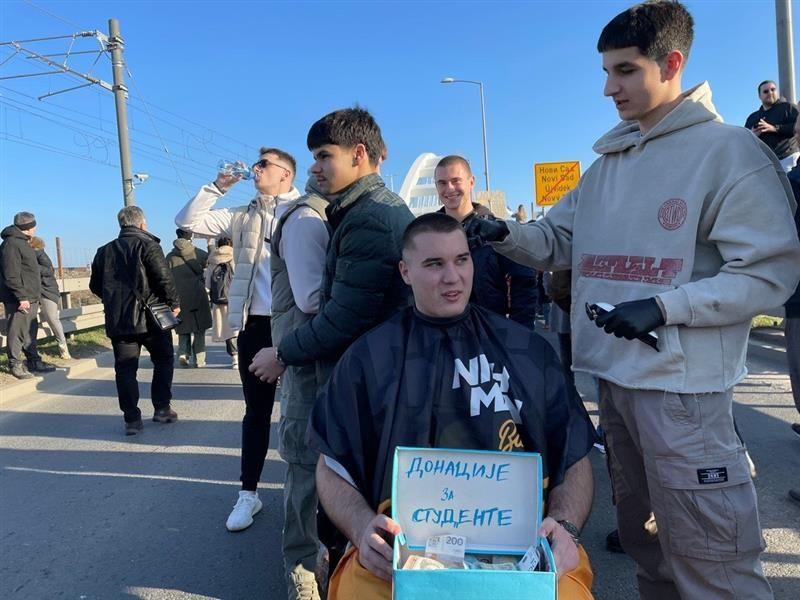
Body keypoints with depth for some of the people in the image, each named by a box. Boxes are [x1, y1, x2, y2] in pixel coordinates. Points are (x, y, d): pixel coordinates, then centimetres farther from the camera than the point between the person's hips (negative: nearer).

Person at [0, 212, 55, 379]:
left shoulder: (22, 242, 18)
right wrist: (21, 296, -21)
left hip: (30, 298, 10)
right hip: (19, 300, -10)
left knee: (31, 331, 15)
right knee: (17, 332, -1)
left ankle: (33, 360, 24)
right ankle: (15, 364, 8)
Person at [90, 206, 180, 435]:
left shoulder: (104, 251, 12)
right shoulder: (147, 244, -4)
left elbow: (95, 286, 16)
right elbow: (164, 277, -14)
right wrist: (174, 303, -2)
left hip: (117, 320, 4)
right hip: (150, 317, -4)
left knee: (125, 369, 6)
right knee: (163, 360, 14)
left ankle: (132, 419, 4)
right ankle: (161, 408, 16)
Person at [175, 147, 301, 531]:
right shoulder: (242, 217, 13)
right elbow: (186, 222, 9)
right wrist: (218, 187, 2)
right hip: (255, 324, 4)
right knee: (257, 409, 13)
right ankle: (248, 493, 24)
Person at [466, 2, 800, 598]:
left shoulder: (729, 150, -7)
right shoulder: (607, 164, 13)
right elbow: (556, 242, 14)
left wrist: (664, 307, -21)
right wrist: (504, 234, -5)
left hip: (682, 385, -7)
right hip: (614, 377, 7)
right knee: (644, 539, 23)